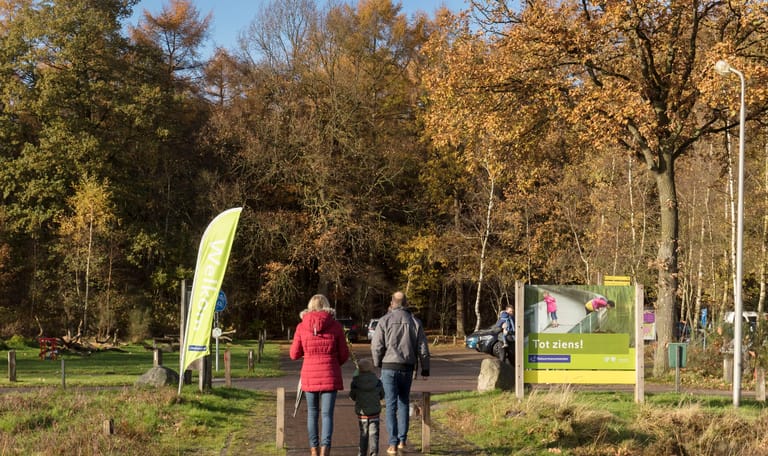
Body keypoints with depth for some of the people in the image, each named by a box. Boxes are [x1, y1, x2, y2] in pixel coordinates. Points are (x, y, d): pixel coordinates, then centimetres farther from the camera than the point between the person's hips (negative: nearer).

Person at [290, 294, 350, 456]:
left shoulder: (302, 327, -1)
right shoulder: (336, 326, -3)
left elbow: (294, 354, 4)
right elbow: (344, 355, 2)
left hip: (309, 375, 1)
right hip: (330, 376, -1)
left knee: (312, 413, 15)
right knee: (327, 414, -1)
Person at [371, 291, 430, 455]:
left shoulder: (385, 320, -4)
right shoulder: (415, 321, 3)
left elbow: (376, 346, -7)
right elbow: (423, 348, 3)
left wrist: (377, 365, 7)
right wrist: (425, 369, 11)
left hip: (389, 367, -2)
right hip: (407, 368, 2)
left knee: (391, 405, 0)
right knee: (404, 403, 17)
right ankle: (402, 440, 16)